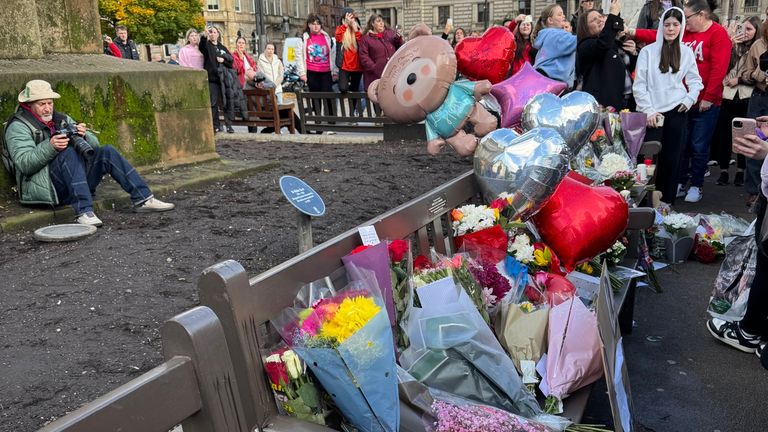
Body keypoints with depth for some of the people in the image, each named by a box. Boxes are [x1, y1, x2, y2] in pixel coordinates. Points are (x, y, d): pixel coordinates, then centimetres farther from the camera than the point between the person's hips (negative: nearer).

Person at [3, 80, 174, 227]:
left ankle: (143, 199, -18)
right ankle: (84, 212, -43)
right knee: (69, 152, -31)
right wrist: (50, 146, -28)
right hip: (42, 188, -6)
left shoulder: (61, 119, 19)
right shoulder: (18, 127, 1)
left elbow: (94, 145, 13)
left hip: (75, 183, 6)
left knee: (107, 152, -11)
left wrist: (84, 136, -10)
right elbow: (24, 164, -14)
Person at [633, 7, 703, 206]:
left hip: (677, 111, 2)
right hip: (653, 113, -2)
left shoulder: (686, 51, 7)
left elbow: (695, 80, 14)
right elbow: (639, 84, -3)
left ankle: (667, 201, 15)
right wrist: (648, 111, -8)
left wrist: (690, 99, -4)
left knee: (673, 157, 5)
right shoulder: (648, 51, -1)